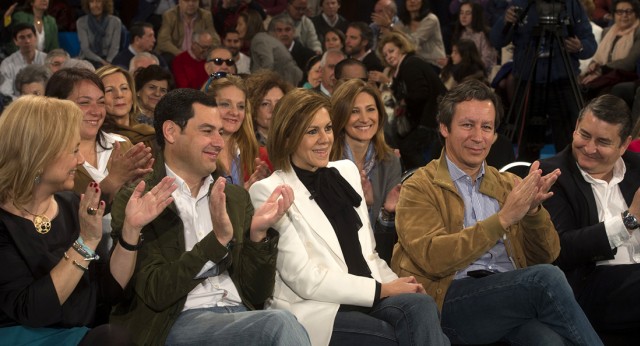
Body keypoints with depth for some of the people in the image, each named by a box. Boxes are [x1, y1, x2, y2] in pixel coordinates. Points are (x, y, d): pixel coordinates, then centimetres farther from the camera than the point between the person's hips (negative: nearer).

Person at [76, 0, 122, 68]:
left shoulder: (115, 21, 0)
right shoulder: (81, 22, -2)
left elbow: (115, 47, -3)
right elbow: (85, 48, -8)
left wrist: (107, 63, -20)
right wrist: (102, 61, -21)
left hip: (109, 63, 0)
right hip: (88, 62, 0)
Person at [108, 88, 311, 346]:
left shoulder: (236, 198, 17)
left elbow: (258, 294, 13)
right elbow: (155, 294, -8)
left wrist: (258, 234, -4)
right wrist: (216, 239, -18)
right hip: (181, 322, -5)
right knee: (280, 324, -30)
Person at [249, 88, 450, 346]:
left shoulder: (346, 172, 18)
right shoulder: (268, 192, -3)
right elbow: (305, 279, -9)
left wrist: (395, 283, -1)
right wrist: (382, 290, -9)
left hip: (367, 300, 6)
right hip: (314, 310, -6)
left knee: (420, 304, -28)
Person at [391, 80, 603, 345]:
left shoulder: (509, 184, 22)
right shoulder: (419, 189, 6)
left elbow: (546, 256, 14)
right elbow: (432, 258, -11)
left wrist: (534, 209, -6)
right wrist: (503, 218, -16)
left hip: (513, 296, 4)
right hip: (451, 301, -3)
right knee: (546, 278, -27)